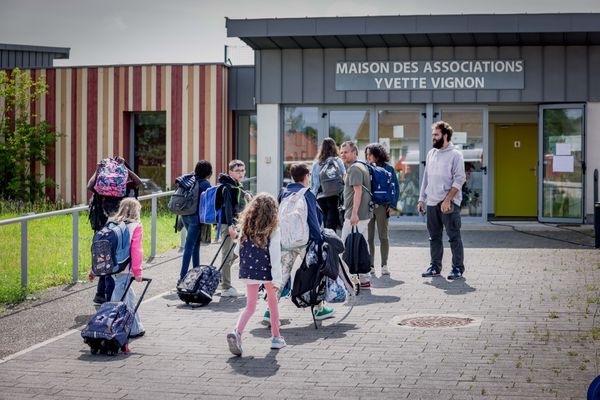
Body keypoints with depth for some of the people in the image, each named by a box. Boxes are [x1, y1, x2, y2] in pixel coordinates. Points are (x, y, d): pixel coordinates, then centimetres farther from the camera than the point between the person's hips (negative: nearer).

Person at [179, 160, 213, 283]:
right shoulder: (205, 184, -12)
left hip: (185, 216, 8)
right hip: (196, 217, -8)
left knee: (196, 244, 18)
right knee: (189, 247, -6)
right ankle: (182, 277, -8)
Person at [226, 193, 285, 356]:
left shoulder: (245, 228, 1)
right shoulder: (273, 230, -11)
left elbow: (240, 250, 9)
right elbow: (275, 256, -15)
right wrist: (277, 280, -14)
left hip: (249, 271, 3)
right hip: (267, 271, -3)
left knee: (250, 306, 8)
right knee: (272, 302, 18)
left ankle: (237, 332, -16)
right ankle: (276, 338, 26)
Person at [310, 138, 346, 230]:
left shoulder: (316, 164, 9)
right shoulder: (337, 161, 0)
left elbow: (312, 183, 10)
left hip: (320, 198, 3)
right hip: (334, 196, -3)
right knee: (331, 227, -7)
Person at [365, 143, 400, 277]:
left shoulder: (388, 168, 1)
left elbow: (396, 187, 4)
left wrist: (392, 205, -4)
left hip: (382, 206, -2)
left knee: (383, 236, 4)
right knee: (368, 237, 3)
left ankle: (384, 265, 11)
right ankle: (370, 265, 9)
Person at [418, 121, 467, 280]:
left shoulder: (455, 154, -6)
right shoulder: (431, 153, 14)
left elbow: (459, 179, -11)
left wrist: (447, 200, -18)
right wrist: (422, 199, 14)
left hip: (449, 203, -6)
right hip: (432, 202, 6)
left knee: (454, 236, -3)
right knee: (434, 236, 11)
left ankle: (458, 268, 3)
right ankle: (435, 266, 18)